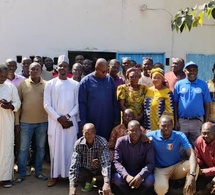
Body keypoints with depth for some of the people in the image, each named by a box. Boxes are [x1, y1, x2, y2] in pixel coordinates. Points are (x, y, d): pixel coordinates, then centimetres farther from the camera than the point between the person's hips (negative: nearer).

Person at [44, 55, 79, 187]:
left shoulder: (75, 84, 5)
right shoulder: (50, 84, 3)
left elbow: (78, 104, 2)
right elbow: (47, 105, -2)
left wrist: (68, 116, -11)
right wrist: (59, 118, -10)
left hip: (71, 122, 0)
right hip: (55, 122, 0)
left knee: (70, 149, 4)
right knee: (55, 149, 4)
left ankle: (70, 174, 16)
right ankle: (55, 175, 14)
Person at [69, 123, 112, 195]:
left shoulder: (102, 142, -28)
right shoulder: (78, 143, -22)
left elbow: (106, 162, -38)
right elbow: (74, 164, -27)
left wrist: (106, 183, -52)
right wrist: (72, 186, -38)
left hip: (99, 169, -2)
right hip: (86, 169, 2)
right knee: (76, 170, -28)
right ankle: (89, 180, 6)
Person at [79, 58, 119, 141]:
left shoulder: (110, 80, 5)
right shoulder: (86, 81, -4)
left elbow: (114, 101, 8)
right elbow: (82, 103, -3)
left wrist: (116, 119, 6)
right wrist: (84, 122, -6)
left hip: (108, 121, 3)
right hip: (92, 122, -2)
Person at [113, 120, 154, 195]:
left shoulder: (147, 143, -12)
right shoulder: (121, 141, -12)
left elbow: (150, 163, -15)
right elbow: (116, 161, -16)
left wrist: (140, 175, -35)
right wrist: (126, 175, -34)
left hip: (140, 172, 0)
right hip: (126, 173, 0)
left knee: (149, 180, -31)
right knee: (117, 178, -31)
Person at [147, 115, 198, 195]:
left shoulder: (180, 136, -11)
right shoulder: (152, 135, -12)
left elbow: (191, 154, -23)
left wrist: (192, 175, -39)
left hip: (176, 167, 2)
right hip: (160, 169, -2)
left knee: (193, 165, -29)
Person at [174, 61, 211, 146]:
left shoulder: (203, 84, 1)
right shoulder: (179, 84, 0)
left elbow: (207, 104, 3)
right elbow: (175, 104, 1)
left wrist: (206, 122, -1)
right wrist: (176, 121, -2)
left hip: (198, 121, 0)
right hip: (182, 121, 0)